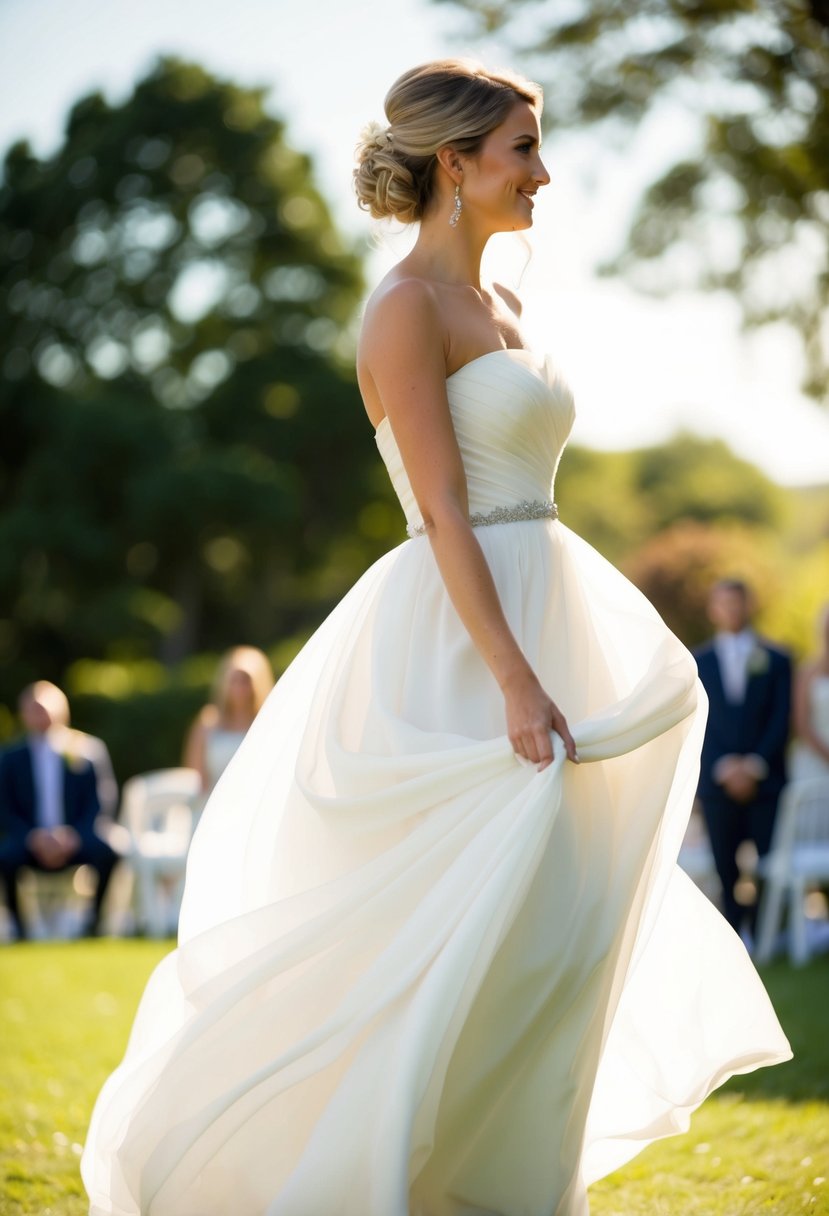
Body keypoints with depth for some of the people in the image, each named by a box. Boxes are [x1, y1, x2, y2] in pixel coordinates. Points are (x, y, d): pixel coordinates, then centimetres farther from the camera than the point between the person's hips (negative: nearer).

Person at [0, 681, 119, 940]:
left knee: (107, 853, -31)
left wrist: (73, 836, -16)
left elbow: (98, 805, 1)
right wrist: (34, 838, -15)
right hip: (29, 843, 0)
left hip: (75, 839, 0)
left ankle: (96, 919, -10)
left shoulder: (85, 751, 4)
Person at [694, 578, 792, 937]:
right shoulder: (698, 662, 11)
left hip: (765, 781, 0)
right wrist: (726, 767, -8)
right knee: (726, 869, -3)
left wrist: (754, 766, -8)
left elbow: (781, 720, 3)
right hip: (718, 783, 1)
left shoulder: (776, 660, 10)